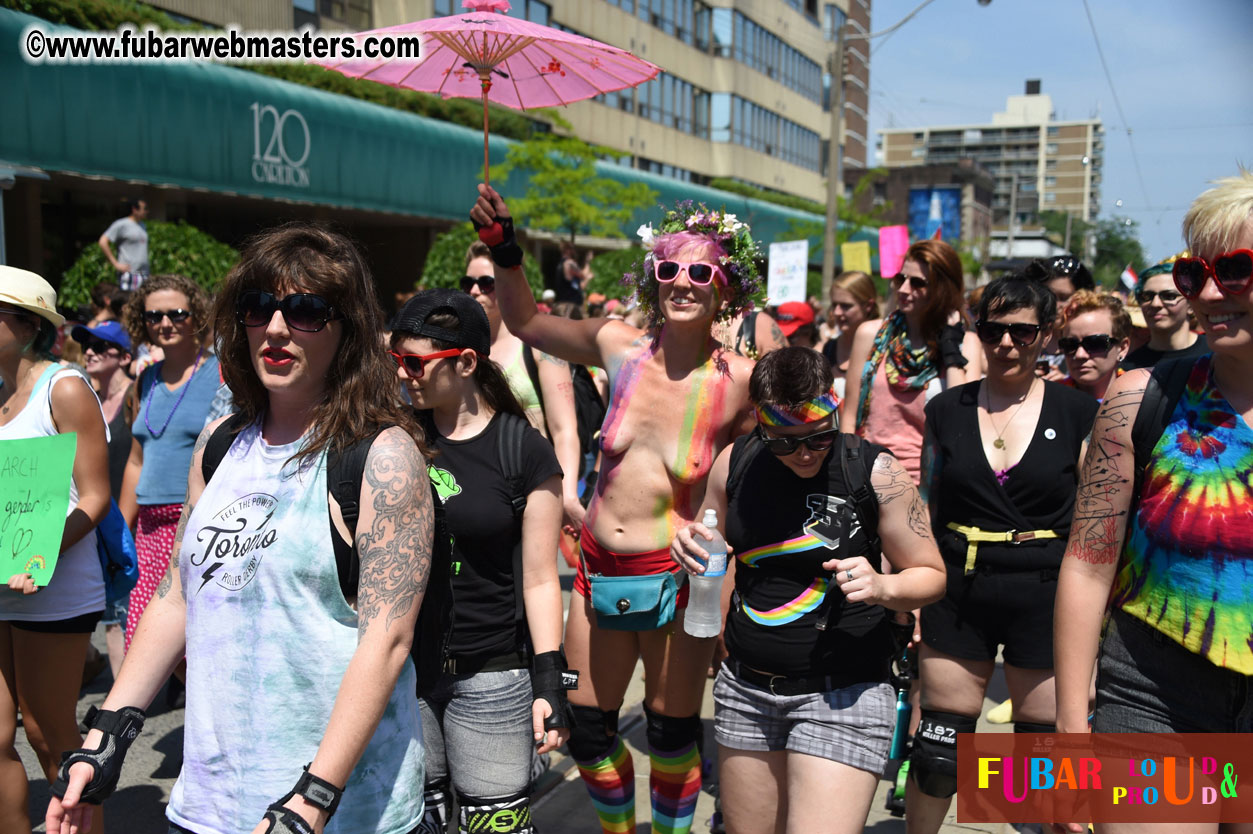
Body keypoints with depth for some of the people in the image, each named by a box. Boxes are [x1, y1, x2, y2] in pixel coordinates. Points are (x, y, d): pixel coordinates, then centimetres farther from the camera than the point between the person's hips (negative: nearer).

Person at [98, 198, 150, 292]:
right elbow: (102, 242, -9)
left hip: (144, 274, 7)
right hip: (129, 273, -7)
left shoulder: (143, 225, 19)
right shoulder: (122, 224, -4)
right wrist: (116, 264, -11)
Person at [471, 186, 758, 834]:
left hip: (674, 577, -3)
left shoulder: (740, 381, -13)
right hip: (598, 568, 4)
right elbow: (525, 322, 8)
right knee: (586, 731, 17)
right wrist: (504, 250, -2)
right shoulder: (621, 347, -5)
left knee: (671, 733, 14)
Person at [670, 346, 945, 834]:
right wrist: (690, 548, -7)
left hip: (842, 694, -4)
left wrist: (882, 587, -23)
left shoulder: (876, 472, -11)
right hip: (746, 687, 4)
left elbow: (931, 575, -2)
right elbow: (715, 553, 16)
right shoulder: (734, 463, -1)